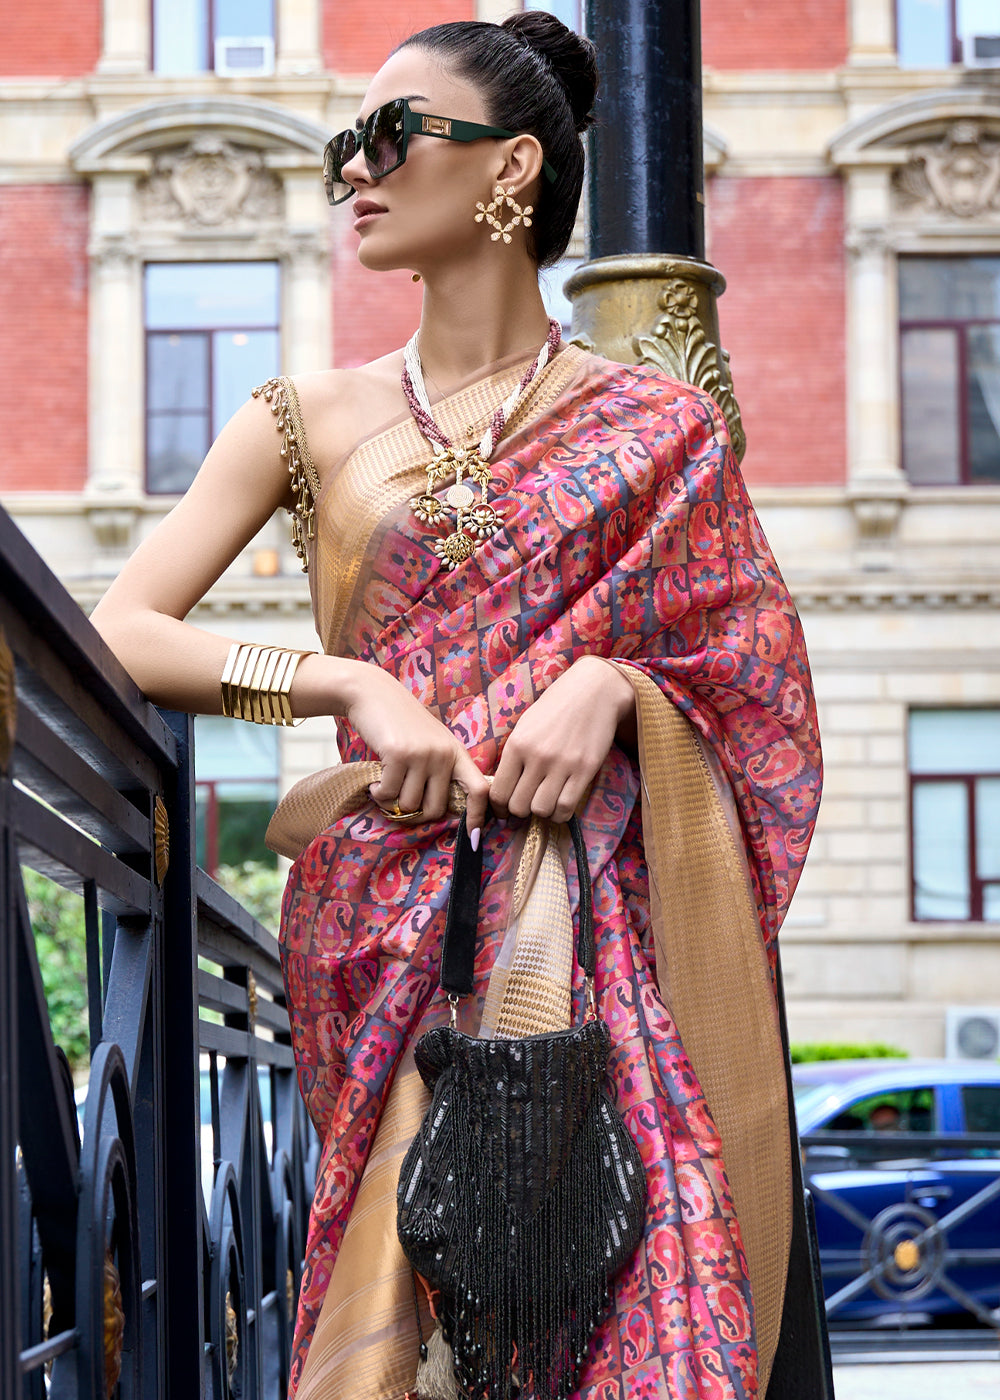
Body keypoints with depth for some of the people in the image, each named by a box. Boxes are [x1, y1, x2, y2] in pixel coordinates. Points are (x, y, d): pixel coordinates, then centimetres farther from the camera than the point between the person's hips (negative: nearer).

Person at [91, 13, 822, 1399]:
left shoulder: (656, 428, 11)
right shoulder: (310, 420, 12)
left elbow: (753, 670, 10)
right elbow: (114, 634, 3)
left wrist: (614, 679, -11)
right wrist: (352, 685, -11)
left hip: (605, 915, 0)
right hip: (394, 919, 0)